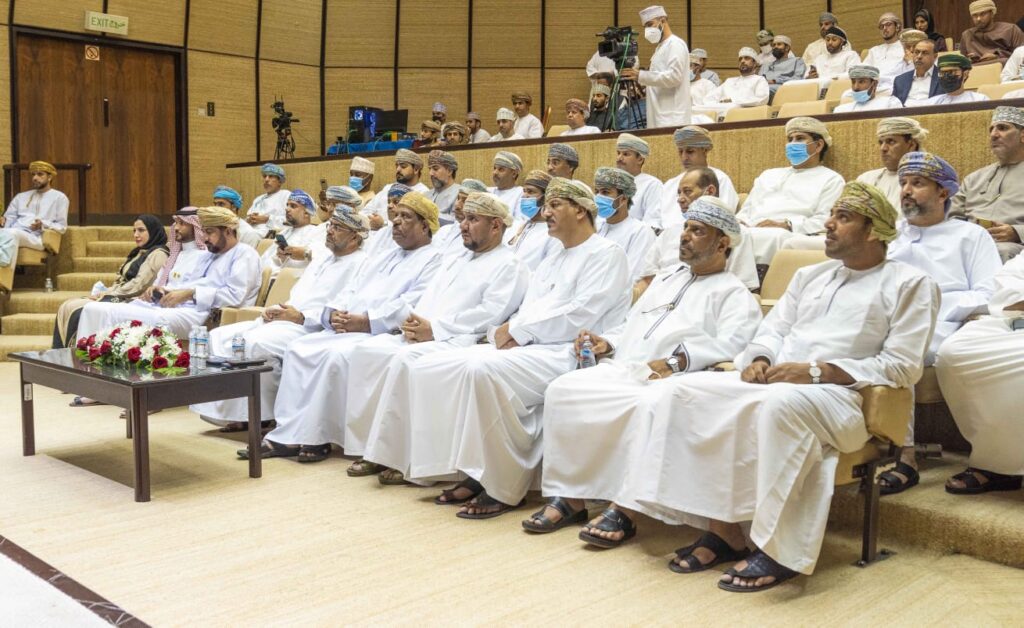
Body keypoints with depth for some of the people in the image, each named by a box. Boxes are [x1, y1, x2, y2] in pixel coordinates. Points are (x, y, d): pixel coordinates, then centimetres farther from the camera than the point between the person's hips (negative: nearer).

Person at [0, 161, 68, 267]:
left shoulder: (59, 197, 14)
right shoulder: (21, 196, 30)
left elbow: (62, 226, 6)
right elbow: (10, 217, 23)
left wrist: (43, 225, -12)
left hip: (36, 237, -4)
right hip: (12, 234, 4)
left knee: (11, 233, -39)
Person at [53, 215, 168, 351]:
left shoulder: (158, 254, -9)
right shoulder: (139, 252, 21)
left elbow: (138, 285, -16)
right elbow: (121, 281, 19)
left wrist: (106, 294, -11)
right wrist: (104, 292, 0)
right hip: (119, 296, 9)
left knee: (77, 310, -20)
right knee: (67, 306, -4)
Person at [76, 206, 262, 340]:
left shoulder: (245, 254, 1)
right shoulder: (206, 255, 30)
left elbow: (235, 295, -14)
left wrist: (191, 294, -16)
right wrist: (164, 290, 6)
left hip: (200, 314, -9)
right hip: (173, 306, 9)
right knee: (94, 309, -6)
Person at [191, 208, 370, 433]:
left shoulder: (361, 264, -5)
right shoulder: (322, 258, 26)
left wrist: (301, 317, -19)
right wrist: (275, 309, 8)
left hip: (309, 328, -10)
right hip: (280, 320, 10)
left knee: (255, 342, -32)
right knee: (220, 336, -1)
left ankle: (258, 414, -15)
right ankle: (227, 410, -6)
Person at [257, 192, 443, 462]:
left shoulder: (433, 261, 0)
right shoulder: (381, 258, 28)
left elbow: (409, 307, -15)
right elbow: (350, 291, 21)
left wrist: (364, 321, -18)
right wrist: (335, 313, -2)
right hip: (346, 330, 8)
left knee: (336, 356, -31)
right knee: (298, 348, -11)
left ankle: (311, 437, -21)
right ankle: (288, 434, -13)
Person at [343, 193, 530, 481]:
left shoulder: (509, 266, 1)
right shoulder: (455, 260, 28)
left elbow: (490, 314, -12)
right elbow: (428, 298, 22)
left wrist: (434, 328, -15)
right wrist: (414, 322, -2)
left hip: (459, 342, -8)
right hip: (425, 335, 8)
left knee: (405, 360, -33)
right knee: (367, 350, -13)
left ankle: (398, 458, -24)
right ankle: (368, 446, -12)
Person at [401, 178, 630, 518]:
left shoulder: (606, 254, 0)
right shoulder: (550, 263, 27)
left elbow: (579, 316, -13)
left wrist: (517, 330, -10)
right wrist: (506, 332, -4)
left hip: (567, 352, -9)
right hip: (524, 348, 9)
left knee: (483, 369, -35)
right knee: (429, 368, -10)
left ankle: (501, 487, -22)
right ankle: (475, 472, -9)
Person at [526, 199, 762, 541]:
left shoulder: (735, 294, 10)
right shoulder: (666, 278, 32)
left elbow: (730, 345, -9)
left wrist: (676, 362, -22)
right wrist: (606, 343, 10)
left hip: (674, 381, -6)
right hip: (622, 369, 6)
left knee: (648, 407, -39)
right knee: (563, 390, -19)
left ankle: (624, 509, -31)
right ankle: (568, 496, -16)